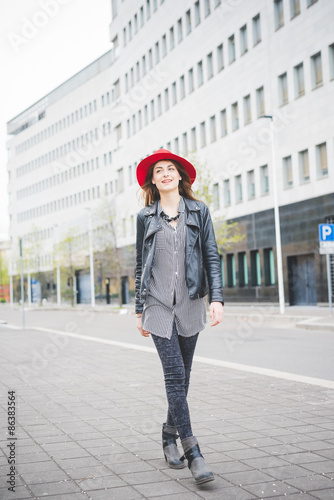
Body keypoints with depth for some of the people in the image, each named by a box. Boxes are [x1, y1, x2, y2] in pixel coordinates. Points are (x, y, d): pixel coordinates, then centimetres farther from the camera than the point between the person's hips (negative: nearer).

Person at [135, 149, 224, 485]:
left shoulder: (199, 211, 8)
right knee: (175, 374, -10)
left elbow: (211, 256, 5)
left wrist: (216, 297, -7)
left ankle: (170, 437, 26)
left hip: (190, 303, 1)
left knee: (182, 375, 8)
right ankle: (192, 451, -8)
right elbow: (141, 265, 11)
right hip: (158, 304, -1)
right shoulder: (145, 217, 8)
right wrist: (140, 309, 10)